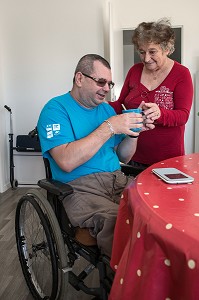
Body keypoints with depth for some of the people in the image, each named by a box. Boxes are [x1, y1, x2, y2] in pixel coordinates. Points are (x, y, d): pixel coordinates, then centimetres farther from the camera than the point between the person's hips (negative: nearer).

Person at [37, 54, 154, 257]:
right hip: (80, 188, -6)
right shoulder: (56, 109, -3)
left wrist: (133, 131, -1)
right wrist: (110, 127, -18)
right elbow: (67, 162, -20)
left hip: (118, 181, 6)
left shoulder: (106, 108, 18)